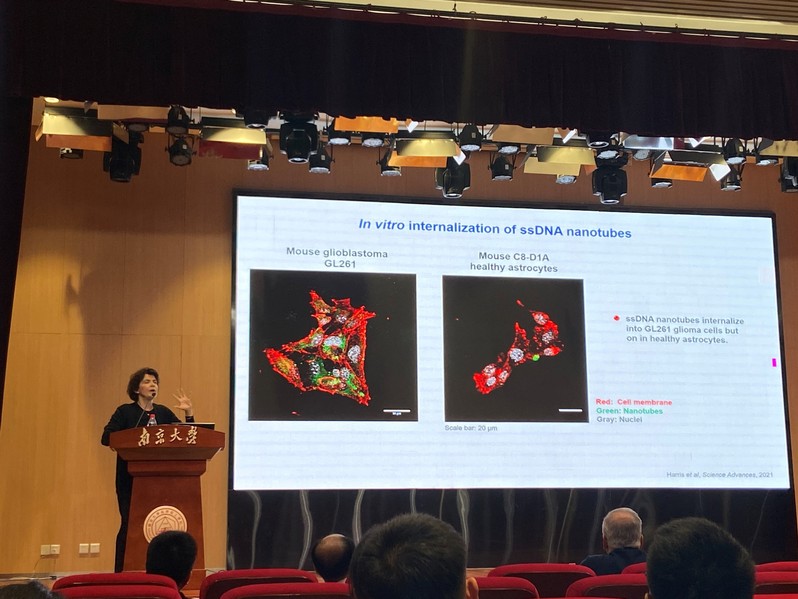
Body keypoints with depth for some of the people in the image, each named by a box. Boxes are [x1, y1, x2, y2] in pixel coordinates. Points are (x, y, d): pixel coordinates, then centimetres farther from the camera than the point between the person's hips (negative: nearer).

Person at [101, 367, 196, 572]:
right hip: (130, 479, -4)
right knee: (129, 523, -3)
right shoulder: (125, 412, -1)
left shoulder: (163, 412, 10)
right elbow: (106, 438, -10)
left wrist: (189, 413, -3)